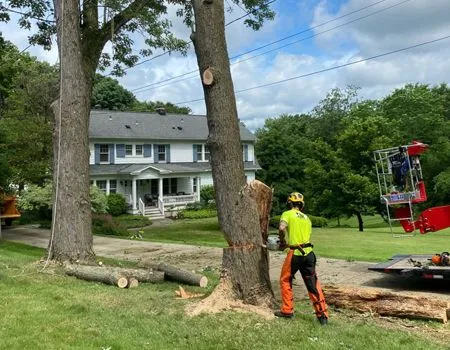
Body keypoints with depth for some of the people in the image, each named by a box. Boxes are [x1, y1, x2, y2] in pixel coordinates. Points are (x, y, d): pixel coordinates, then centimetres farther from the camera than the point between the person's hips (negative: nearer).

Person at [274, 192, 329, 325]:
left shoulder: (287, 214, 0)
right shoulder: (307, 218, 18)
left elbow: (282, 228, -19)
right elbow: (305, 236, 15)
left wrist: (283, 242, -1)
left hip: (295, 254, -5)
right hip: (308, 253, 5)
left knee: (285, 281, 15)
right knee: (313, 285, 8)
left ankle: (287, 311, 15)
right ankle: (322, 315, 6)